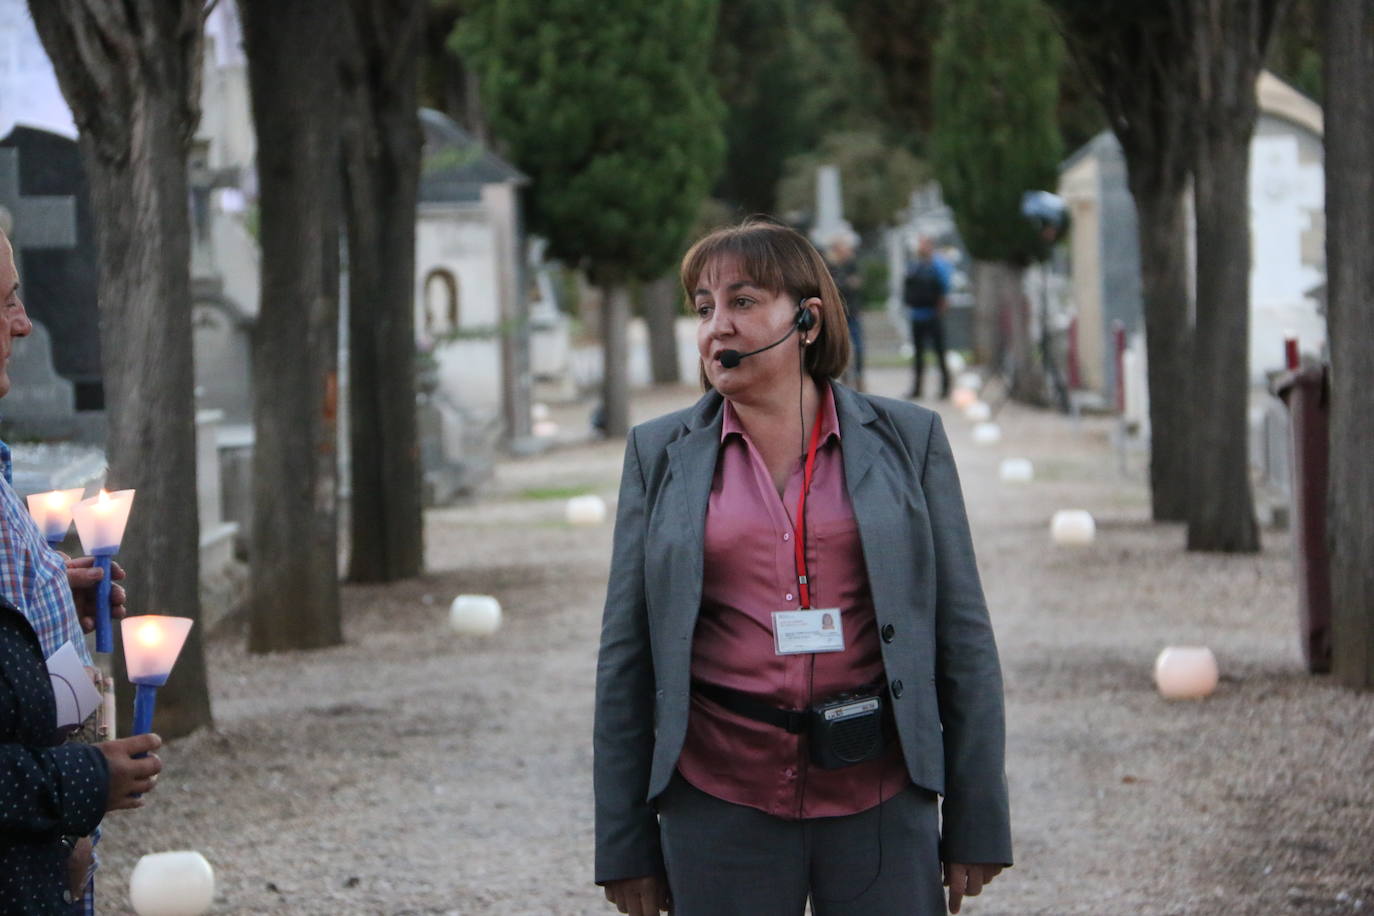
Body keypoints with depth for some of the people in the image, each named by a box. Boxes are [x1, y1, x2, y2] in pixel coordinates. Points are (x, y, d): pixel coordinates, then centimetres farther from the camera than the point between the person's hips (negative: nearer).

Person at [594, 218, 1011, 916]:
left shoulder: (905, 438, 4)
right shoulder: (661, 453, 6)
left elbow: (963, 635, 4)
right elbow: (625, 656, 6)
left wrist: (975, 826, 0)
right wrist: (626, 847, 3)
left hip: (879, 802, 0)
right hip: (723, 804, 1)